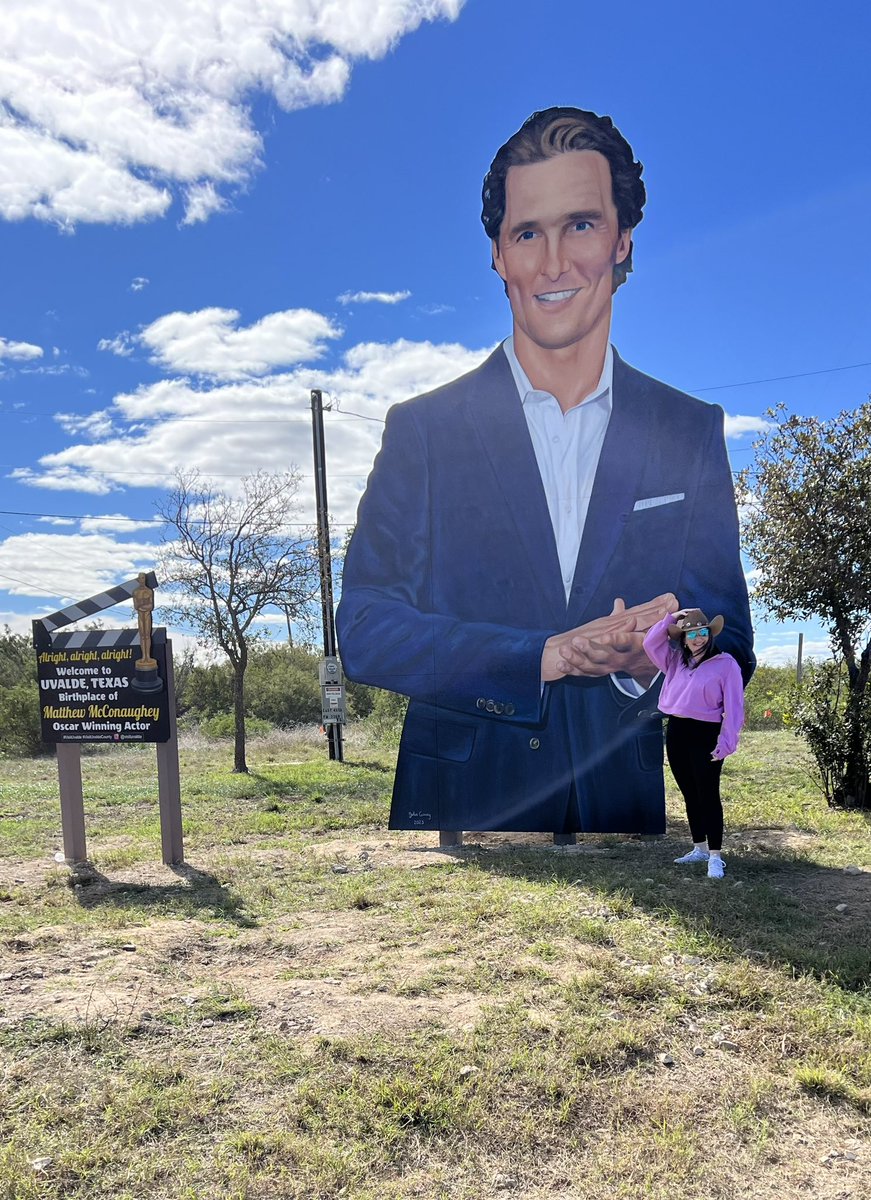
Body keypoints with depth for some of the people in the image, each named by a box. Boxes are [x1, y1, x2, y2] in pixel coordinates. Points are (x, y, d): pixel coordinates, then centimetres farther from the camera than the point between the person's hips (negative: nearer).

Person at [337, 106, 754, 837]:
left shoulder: (695, 433, 0)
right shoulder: (421, 429, -5)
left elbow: (729, 647, 1)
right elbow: (365, 631, -11)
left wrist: (652, 665, -21)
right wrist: (545, 656, -21)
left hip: (633, 807, 2)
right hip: (459, 806, -1)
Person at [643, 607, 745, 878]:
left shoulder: (726, 664, -5)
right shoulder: (676, 661, 13)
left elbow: (733, 706, -9)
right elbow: (650, 643, 13)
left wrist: (727, 742, -16)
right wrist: (671, 618, 5)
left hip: (705, 734, -6)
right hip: (676, 733, 6)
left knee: (708, 795, -4)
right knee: (690, 794, 13)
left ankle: (715, 856, 1)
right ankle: (700, 849, 25)